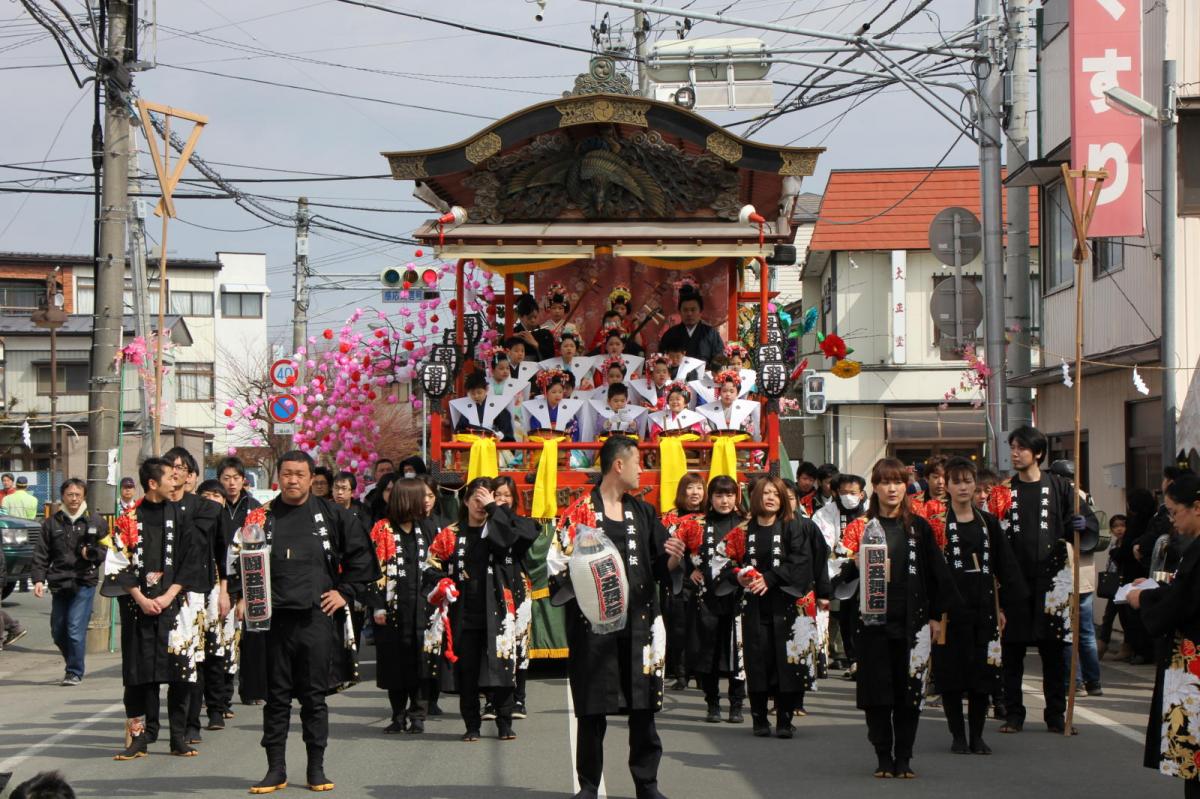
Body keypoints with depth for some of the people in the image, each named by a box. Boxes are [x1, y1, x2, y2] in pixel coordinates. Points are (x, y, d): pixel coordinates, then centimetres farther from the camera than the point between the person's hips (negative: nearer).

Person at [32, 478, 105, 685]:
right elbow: (41, 554, 8)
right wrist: (38, 578, -3)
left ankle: (75, 672, 0)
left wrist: (92, 553, -12)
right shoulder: (52, 523, 8)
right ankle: (73, 664, 30)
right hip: (59, 583, 4)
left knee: (76, 629, -11)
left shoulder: (95, 521, 2)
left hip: (84, 583, -3)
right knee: (58, 632, 9)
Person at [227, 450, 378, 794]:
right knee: (276, 697, 5)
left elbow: (362, 556, 9)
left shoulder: (331, 515, 5)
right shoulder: (262, 517, 7)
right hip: (274, 618, 1)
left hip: (317, 618, -1)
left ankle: (316, 769, 12)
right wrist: (242, 596, 0)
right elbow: (237, 559, 12)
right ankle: (275, 769, 11)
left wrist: (346, 592, 3)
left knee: (315, 697, 4)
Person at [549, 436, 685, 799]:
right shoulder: (579, 511, -1)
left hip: (638, 620, 4)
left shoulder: (643, 512, 14)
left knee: (643, 708, 3)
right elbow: (559, 564, -4)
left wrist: (673, 560, -7)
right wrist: (582, 578, -21)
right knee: (592, 709, 2)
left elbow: (661, 568, 14)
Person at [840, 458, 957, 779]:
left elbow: (936, 572, 11)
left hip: (912, 622, 1)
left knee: (909, 692, 1)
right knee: (877, 693, -1)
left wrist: (936, 616, 7)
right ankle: (884, 758, 9)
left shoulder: (919, 527, 9)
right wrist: (856, 564, -19)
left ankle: (903, 758, 9)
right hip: (873, 622, -1)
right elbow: (845, 571, 3)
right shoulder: (861, 526, 6)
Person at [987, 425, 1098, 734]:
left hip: (1050, 578, -1)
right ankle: (1014, 714, 10)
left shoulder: (1058, 487, 5)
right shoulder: (1004, 491, 9)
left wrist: (1081, 525, -16)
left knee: (1053, 650, 3)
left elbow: (1087, 525, 5)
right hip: (1013, 579, 1)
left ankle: (1056, 715, 11)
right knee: (1012, 650, 3)